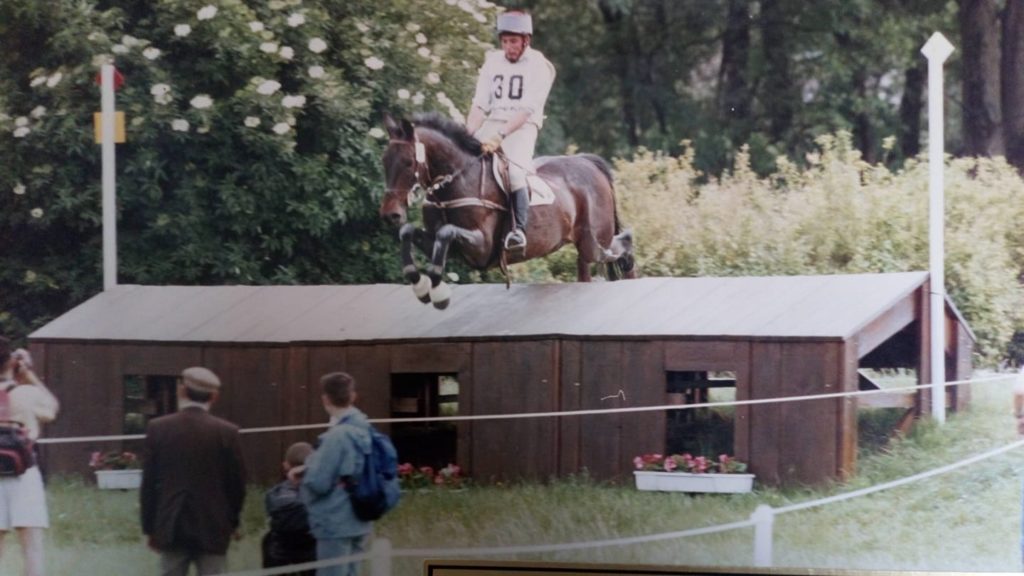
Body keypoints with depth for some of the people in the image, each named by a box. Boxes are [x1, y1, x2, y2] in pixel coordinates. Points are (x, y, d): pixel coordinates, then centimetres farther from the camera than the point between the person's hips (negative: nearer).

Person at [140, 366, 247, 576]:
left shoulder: (158, 428, -2)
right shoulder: (226, 432, -5)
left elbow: (149, 484, 1)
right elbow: (237, 483, 1)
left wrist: (149, 528, 10)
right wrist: (232, 521, 17)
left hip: (171, 527, 1)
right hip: (213, 528, -1)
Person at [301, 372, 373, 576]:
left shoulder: (337, 435, -19)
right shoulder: (364, 431, 8)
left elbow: (318, 482, -18)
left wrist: (309, 465, 2)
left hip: (335, 523, -9)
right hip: (358, 522, 9)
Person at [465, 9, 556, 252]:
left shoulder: (538, 67, -5)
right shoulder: (493, 62, 11)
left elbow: (526, 110, -14)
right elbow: (480, 106, 6)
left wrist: (500, 136, -25)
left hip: (522, 127, -5)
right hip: (492, 123, 5)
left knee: (513, 172, -31)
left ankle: (520, 230, -31)